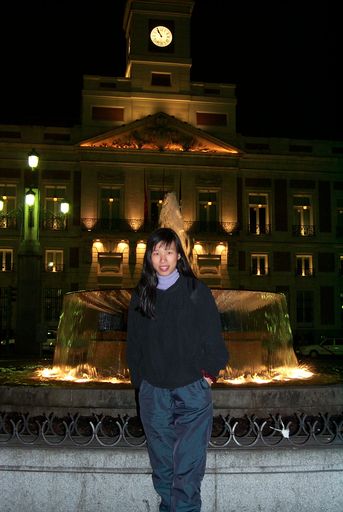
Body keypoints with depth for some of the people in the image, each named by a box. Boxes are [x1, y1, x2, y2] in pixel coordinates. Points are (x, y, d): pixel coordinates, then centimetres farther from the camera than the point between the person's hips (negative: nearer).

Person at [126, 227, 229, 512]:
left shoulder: (196, 290, -2)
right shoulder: (141, 296, 7)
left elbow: (213, 336, 1)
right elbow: (134, 343, 12)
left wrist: (209, 372, -1)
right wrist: (139, 380, 9)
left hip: (192, 391, -3)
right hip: (153, 392, 3)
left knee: (188, 465, -5)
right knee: (162, 464, 11)